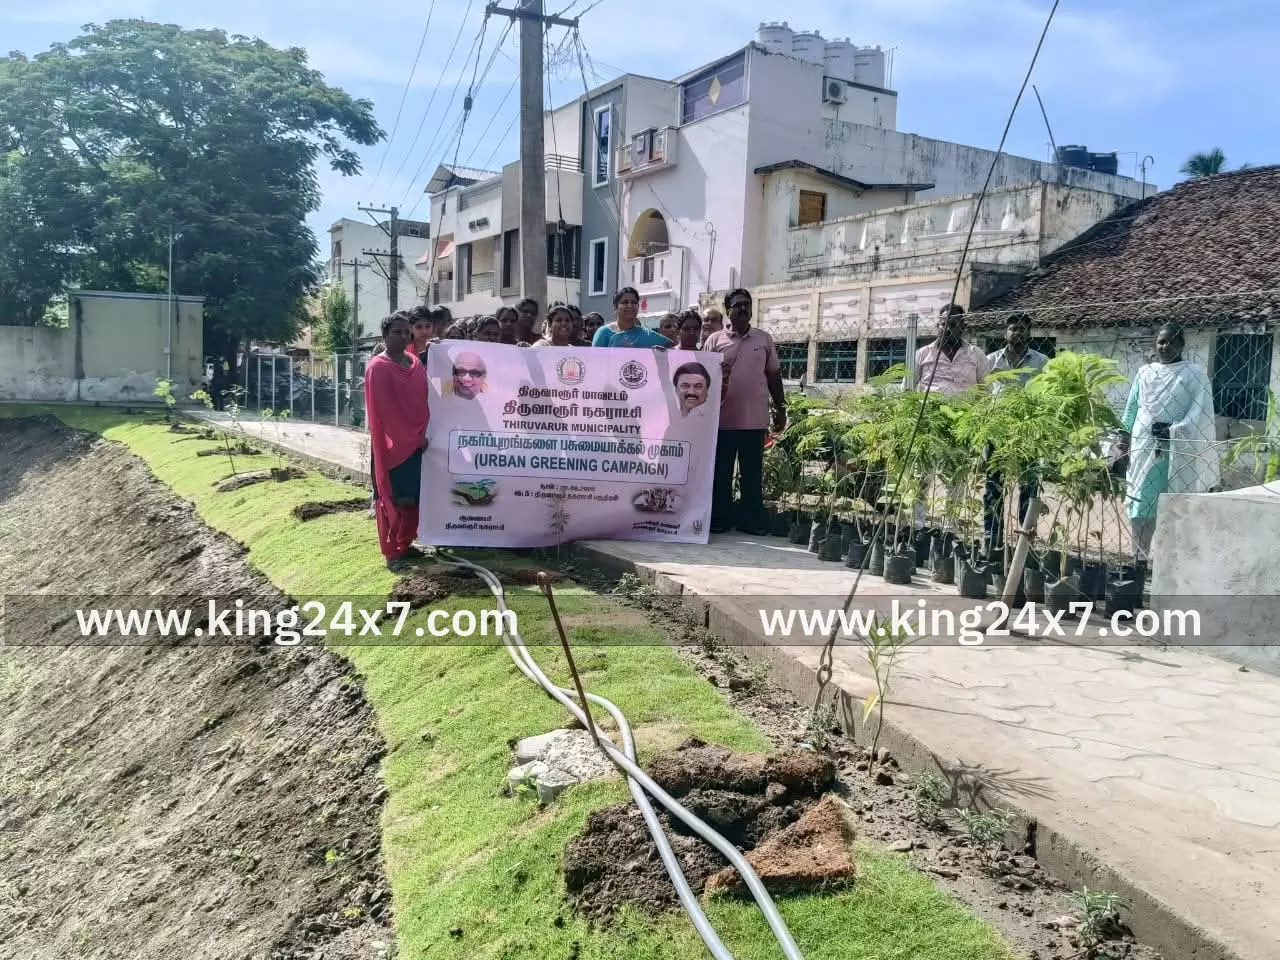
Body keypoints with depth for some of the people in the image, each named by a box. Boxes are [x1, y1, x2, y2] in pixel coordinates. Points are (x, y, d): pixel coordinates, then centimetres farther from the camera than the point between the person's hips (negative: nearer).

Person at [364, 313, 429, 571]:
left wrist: (423, 432, 2)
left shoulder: (415, 362, 10)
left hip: (418, 441, 7)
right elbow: (383, 411, -14)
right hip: (392, 443, -7)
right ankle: (392, 553, 6)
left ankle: (405, 544, 25)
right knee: (393, 500, -1)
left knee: (414, 497, 11)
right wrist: (414, 436, -13)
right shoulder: (378, 368, -11)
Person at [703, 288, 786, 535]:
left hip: (755, 420, 1)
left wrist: (780, 409, 11)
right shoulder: (715, 340, 4)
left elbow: (774, 375, 14)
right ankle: (719, 518, 13)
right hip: (722, 419, -1)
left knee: (753, 474, 6)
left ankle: (752, 520, 13)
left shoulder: (764, 339, 10)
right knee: (721, 473, 4)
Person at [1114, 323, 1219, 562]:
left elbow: (1201, 412, -6)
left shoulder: (1195, 374, 2)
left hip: (1177, 452, -3)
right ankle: (1139, 558, 8)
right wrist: (1123, 445, 10)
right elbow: (1131, 410, 14)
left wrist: (1174, 431, -19)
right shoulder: (1145, 373, 13)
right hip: (1144, 449, 3)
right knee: (1141, 506, 2)